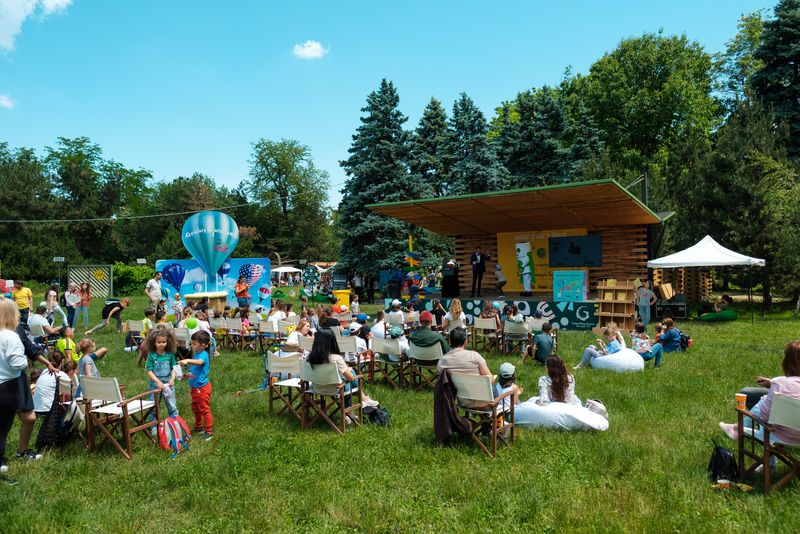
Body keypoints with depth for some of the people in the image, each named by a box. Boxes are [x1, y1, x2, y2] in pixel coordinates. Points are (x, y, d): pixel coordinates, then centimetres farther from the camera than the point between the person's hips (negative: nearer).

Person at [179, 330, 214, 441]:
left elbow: (199, 362, -46)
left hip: (202, 388, -10)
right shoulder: (196, 354, 7)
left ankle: (209, 432, 10)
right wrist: (187, 374, 4)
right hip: (195, 387, 10)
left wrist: (188, 360, -60)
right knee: (195, 409, 22)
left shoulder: (203, 355, -21)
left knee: (205, 410, 0)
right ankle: (198, 428, 39)